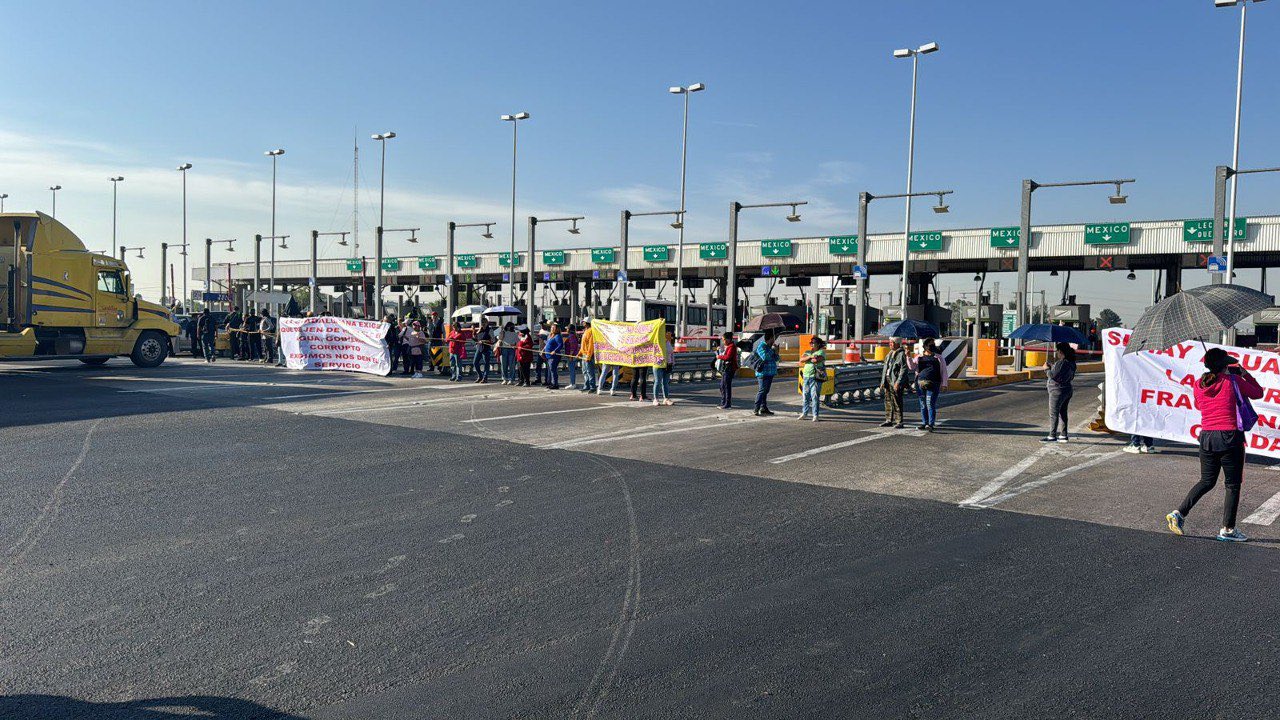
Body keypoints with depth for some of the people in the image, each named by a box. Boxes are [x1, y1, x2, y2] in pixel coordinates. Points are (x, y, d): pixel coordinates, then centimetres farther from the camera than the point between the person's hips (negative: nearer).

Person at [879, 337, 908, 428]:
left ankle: (899, 421, 0)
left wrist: (898, 382, -20)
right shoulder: (890, 354, 17)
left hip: (895, 382, -8)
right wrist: (882, 382, 17)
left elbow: (903, 370, -14)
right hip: (887, 381, 8)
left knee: (897, 402, -5)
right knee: (888, 401, 9)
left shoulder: (902, 354, -8)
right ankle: (889, 420, 17)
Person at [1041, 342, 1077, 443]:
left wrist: (1046, 369, -3)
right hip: (1067, 390, 9)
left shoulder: (1061, 363, -21)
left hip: (1058, 391, -9)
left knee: (1053, 413, -3)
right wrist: (1055, 363, 18)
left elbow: (1053, 375, -21)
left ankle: (1052, 436, -1)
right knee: (1063, 413, 14)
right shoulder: (1071, 363, 9)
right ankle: (1064, 435, 18)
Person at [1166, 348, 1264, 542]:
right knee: (1233, 484, 7)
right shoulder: (1234, 381, -6)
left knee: (1207, 481, 17)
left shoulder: (1199, 385, 5)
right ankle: (1227, 529, 10)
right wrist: (1245, 374, 18)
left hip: (1206, 437, 5)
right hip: (1230, 438, -4)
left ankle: (1179, 513, 6)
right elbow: (1257, 393, 8)